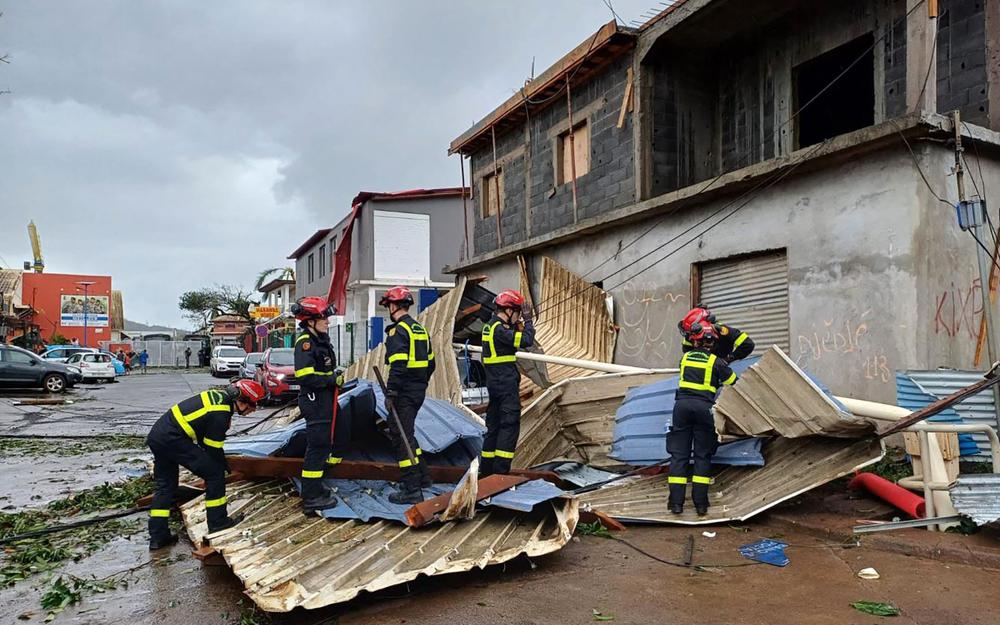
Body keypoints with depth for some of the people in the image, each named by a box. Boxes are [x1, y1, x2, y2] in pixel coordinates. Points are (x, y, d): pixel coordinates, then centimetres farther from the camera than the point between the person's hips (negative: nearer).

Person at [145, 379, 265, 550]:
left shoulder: (220, 395, 10)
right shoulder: (220, 414, -18)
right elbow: (213, 448, -9)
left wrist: (222, 462, 22)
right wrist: (224, 466, 9)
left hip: (156, 436, 10)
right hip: (173, 439, -10)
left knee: (165, 485, 18)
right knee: (214, 472, -2)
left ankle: (158, 537, 22)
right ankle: (218, 521, 7)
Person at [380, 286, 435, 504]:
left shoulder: (398, 331, -14)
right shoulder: (420, 329, 15)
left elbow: (398, 365, -23)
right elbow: (430, 363, 19)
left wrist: (391, 392, -19)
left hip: (404, 394, -9)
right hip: (418, 391, 9)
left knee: (401, 437, -3)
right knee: (406, 433, 22)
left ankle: (412, 490, -2)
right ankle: (422, 476, 29)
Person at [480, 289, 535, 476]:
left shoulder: (490, 326, 14)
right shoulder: (499, 329, -17)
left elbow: (513, 340, 21)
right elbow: (526, 341, -22)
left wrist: (519, 328, 9)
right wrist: (528, 324, -5)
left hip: (495, 382, 10)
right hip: (506, 384, -10)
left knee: (494, 425, 15)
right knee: (510, 425, -7)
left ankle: (486, 468, 22)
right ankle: (500, 469, -8)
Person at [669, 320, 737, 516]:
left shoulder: (685, 357, 11)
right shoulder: (717, 361, 2)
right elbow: (734, 383, 11)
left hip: (682, 404, 2)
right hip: (703, 407, -2)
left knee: (679, 454, 5)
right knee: (703, 455, 7)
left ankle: (676, 502, 2)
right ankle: (700, 503, 4)